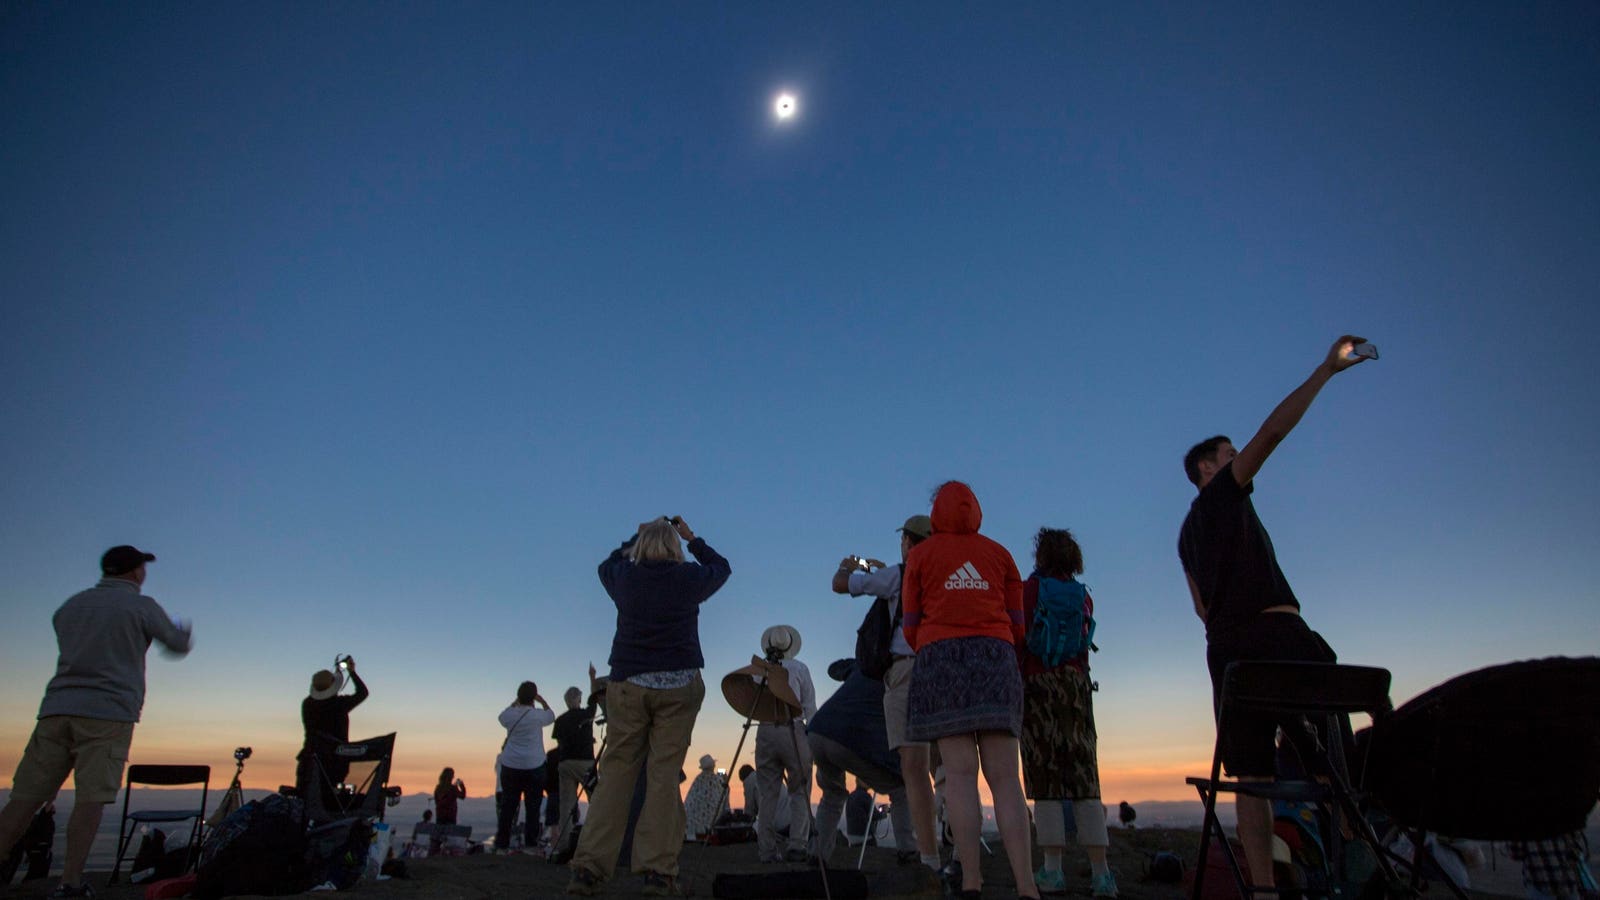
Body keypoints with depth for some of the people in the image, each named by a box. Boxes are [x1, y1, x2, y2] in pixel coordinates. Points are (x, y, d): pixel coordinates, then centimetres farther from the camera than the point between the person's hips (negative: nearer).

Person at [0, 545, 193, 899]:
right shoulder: (142, 606, 2)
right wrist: (185, 631, 36)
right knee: (91, 798, -5)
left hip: (57, 707, 5)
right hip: (109, 711, -5)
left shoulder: (71, 604, 18)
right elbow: (178, 645, 13)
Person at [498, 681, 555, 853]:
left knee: (507, 806, 7)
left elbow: (502, 716, 25)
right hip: (533, 766, -3)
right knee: (532, 807, 1)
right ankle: (530, 844, -1)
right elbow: (551, 715, 14)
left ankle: (502, 845, 9)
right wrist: (542, 700, 23)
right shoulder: (537, 715, -7)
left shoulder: (510, 714, 1)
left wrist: (515, 702, 27)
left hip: (510, 766, 3)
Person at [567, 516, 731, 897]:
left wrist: (637, 538, 36)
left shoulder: (624, 577, 4)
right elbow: (721, 567, 21)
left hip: (626, 684, 2)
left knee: (615, 772, 5)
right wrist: (691, 538, 29)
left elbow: (607, 564, 28)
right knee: (664, 774, -1)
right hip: (678, 685, -2)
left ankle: (589, 867, 5)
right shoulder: (689, 578, 0)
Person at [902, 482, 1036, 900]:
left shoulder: (920, 554, 10)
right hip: (995, 658, 2)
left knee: (960, 772, -5)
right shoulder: (998, 553, 16)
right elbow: (1017, 624, 14)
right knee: (1004, 775, -2)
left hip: (941, 657, -2)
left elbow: (911, 625, 8)